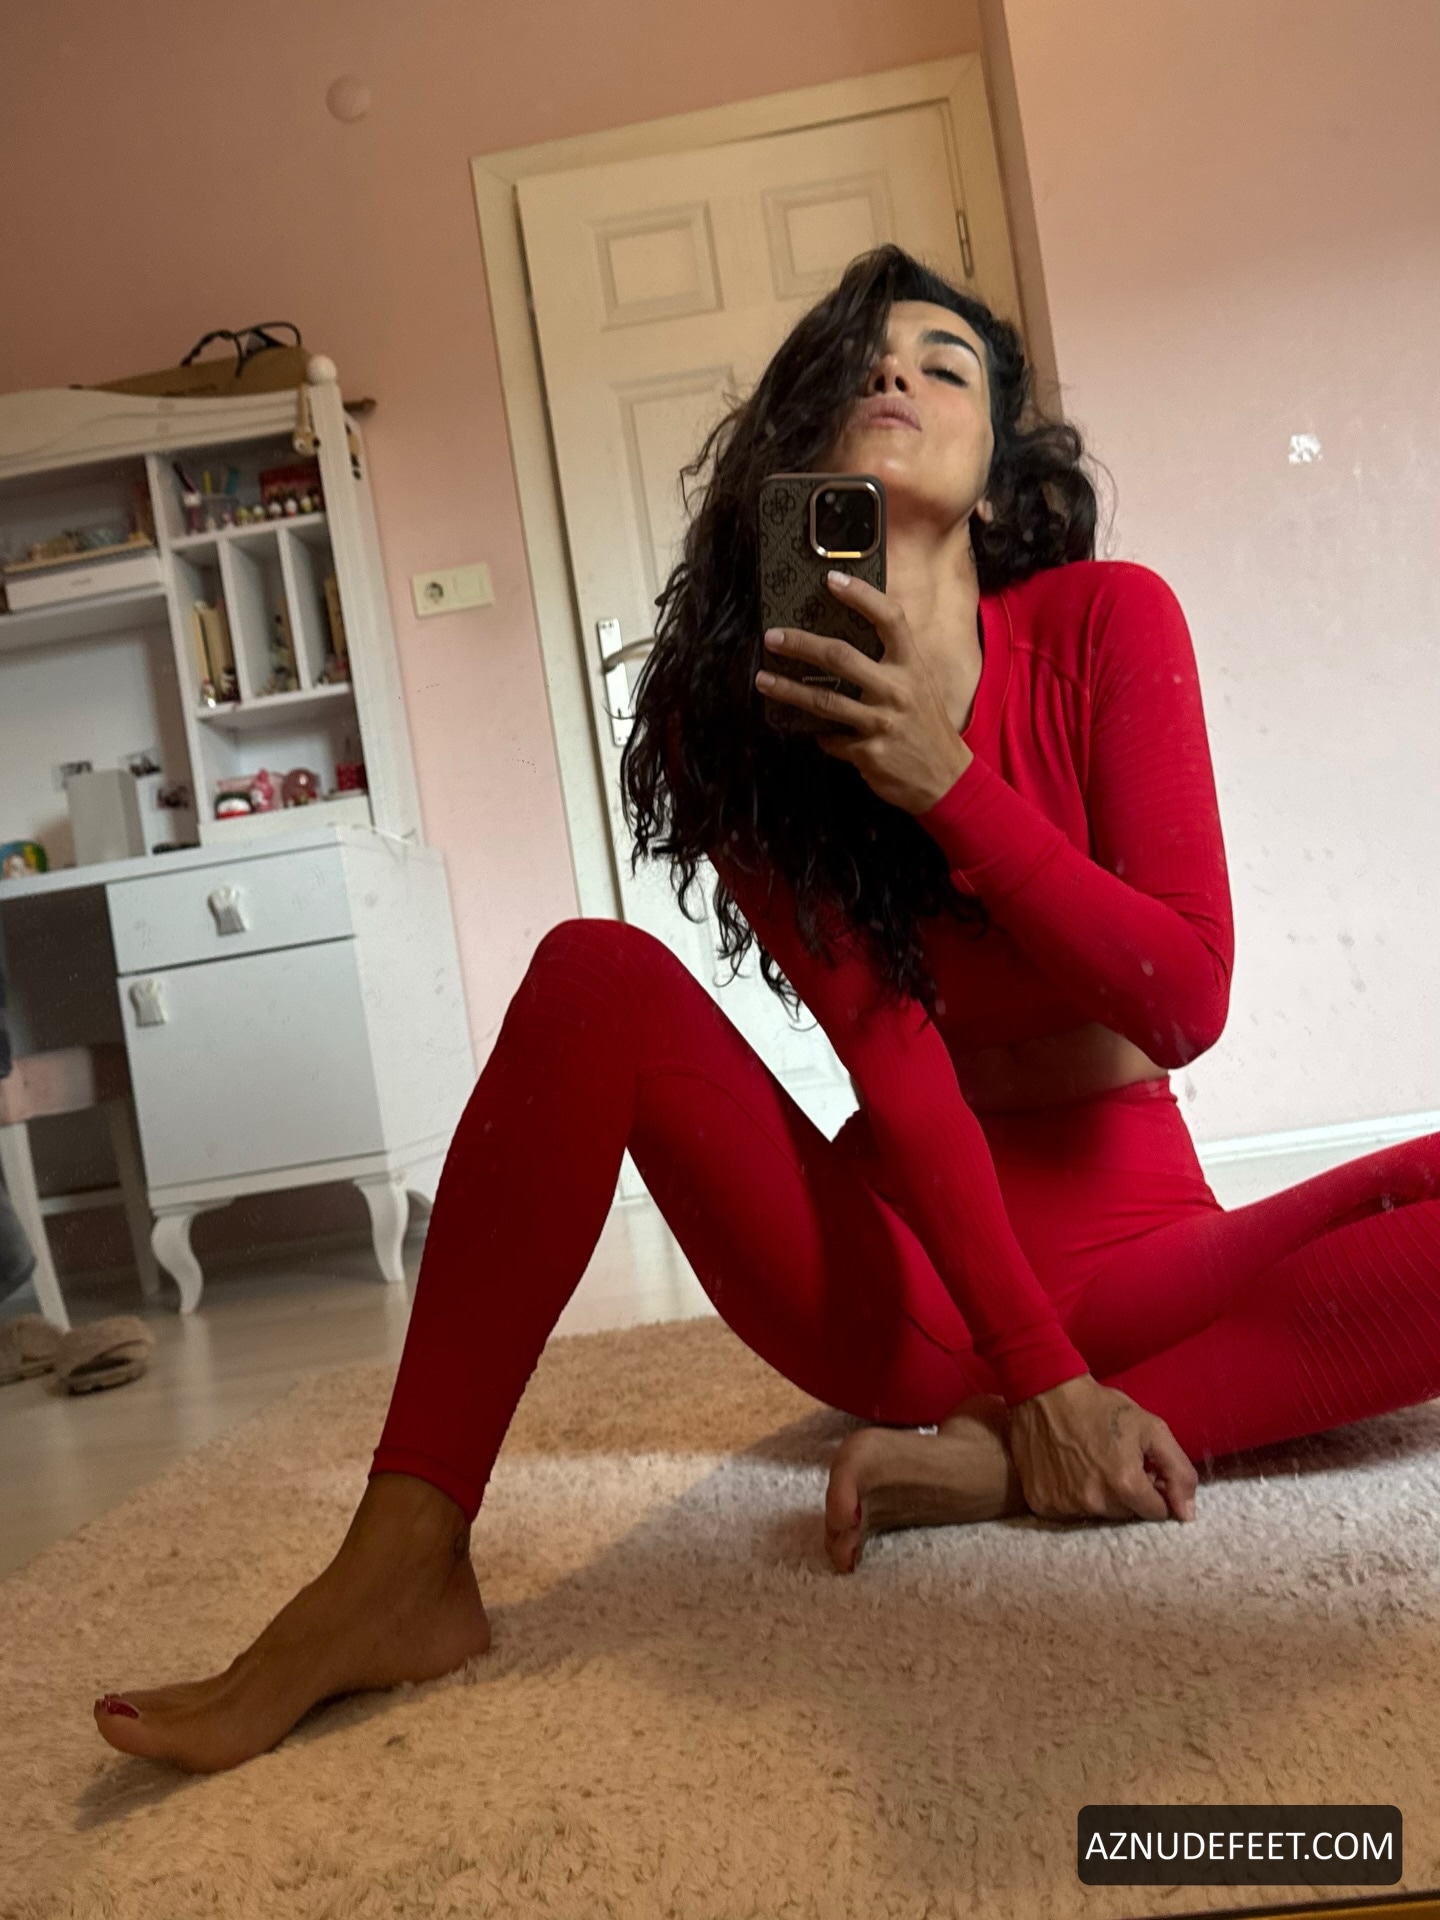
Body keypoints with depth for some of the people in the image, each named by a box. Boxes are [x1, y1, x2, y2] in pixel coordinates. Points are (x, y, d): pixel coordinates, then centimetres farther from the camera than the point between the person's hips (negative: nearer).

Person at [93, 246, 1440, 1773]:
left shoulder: (1107, 623, -5)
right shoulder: (730, 700, -4)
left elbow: (1188, 1002, -11)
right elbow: (881, 1042, -14)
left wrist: (948, 777, -23)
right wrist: (1038, 1368, -22)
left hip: (1127, 1233, 1)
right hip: (903, 1264, 0)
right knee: (598, 976, -22)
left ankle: (993, 1462, -25)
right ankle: (399, 1573, -26)